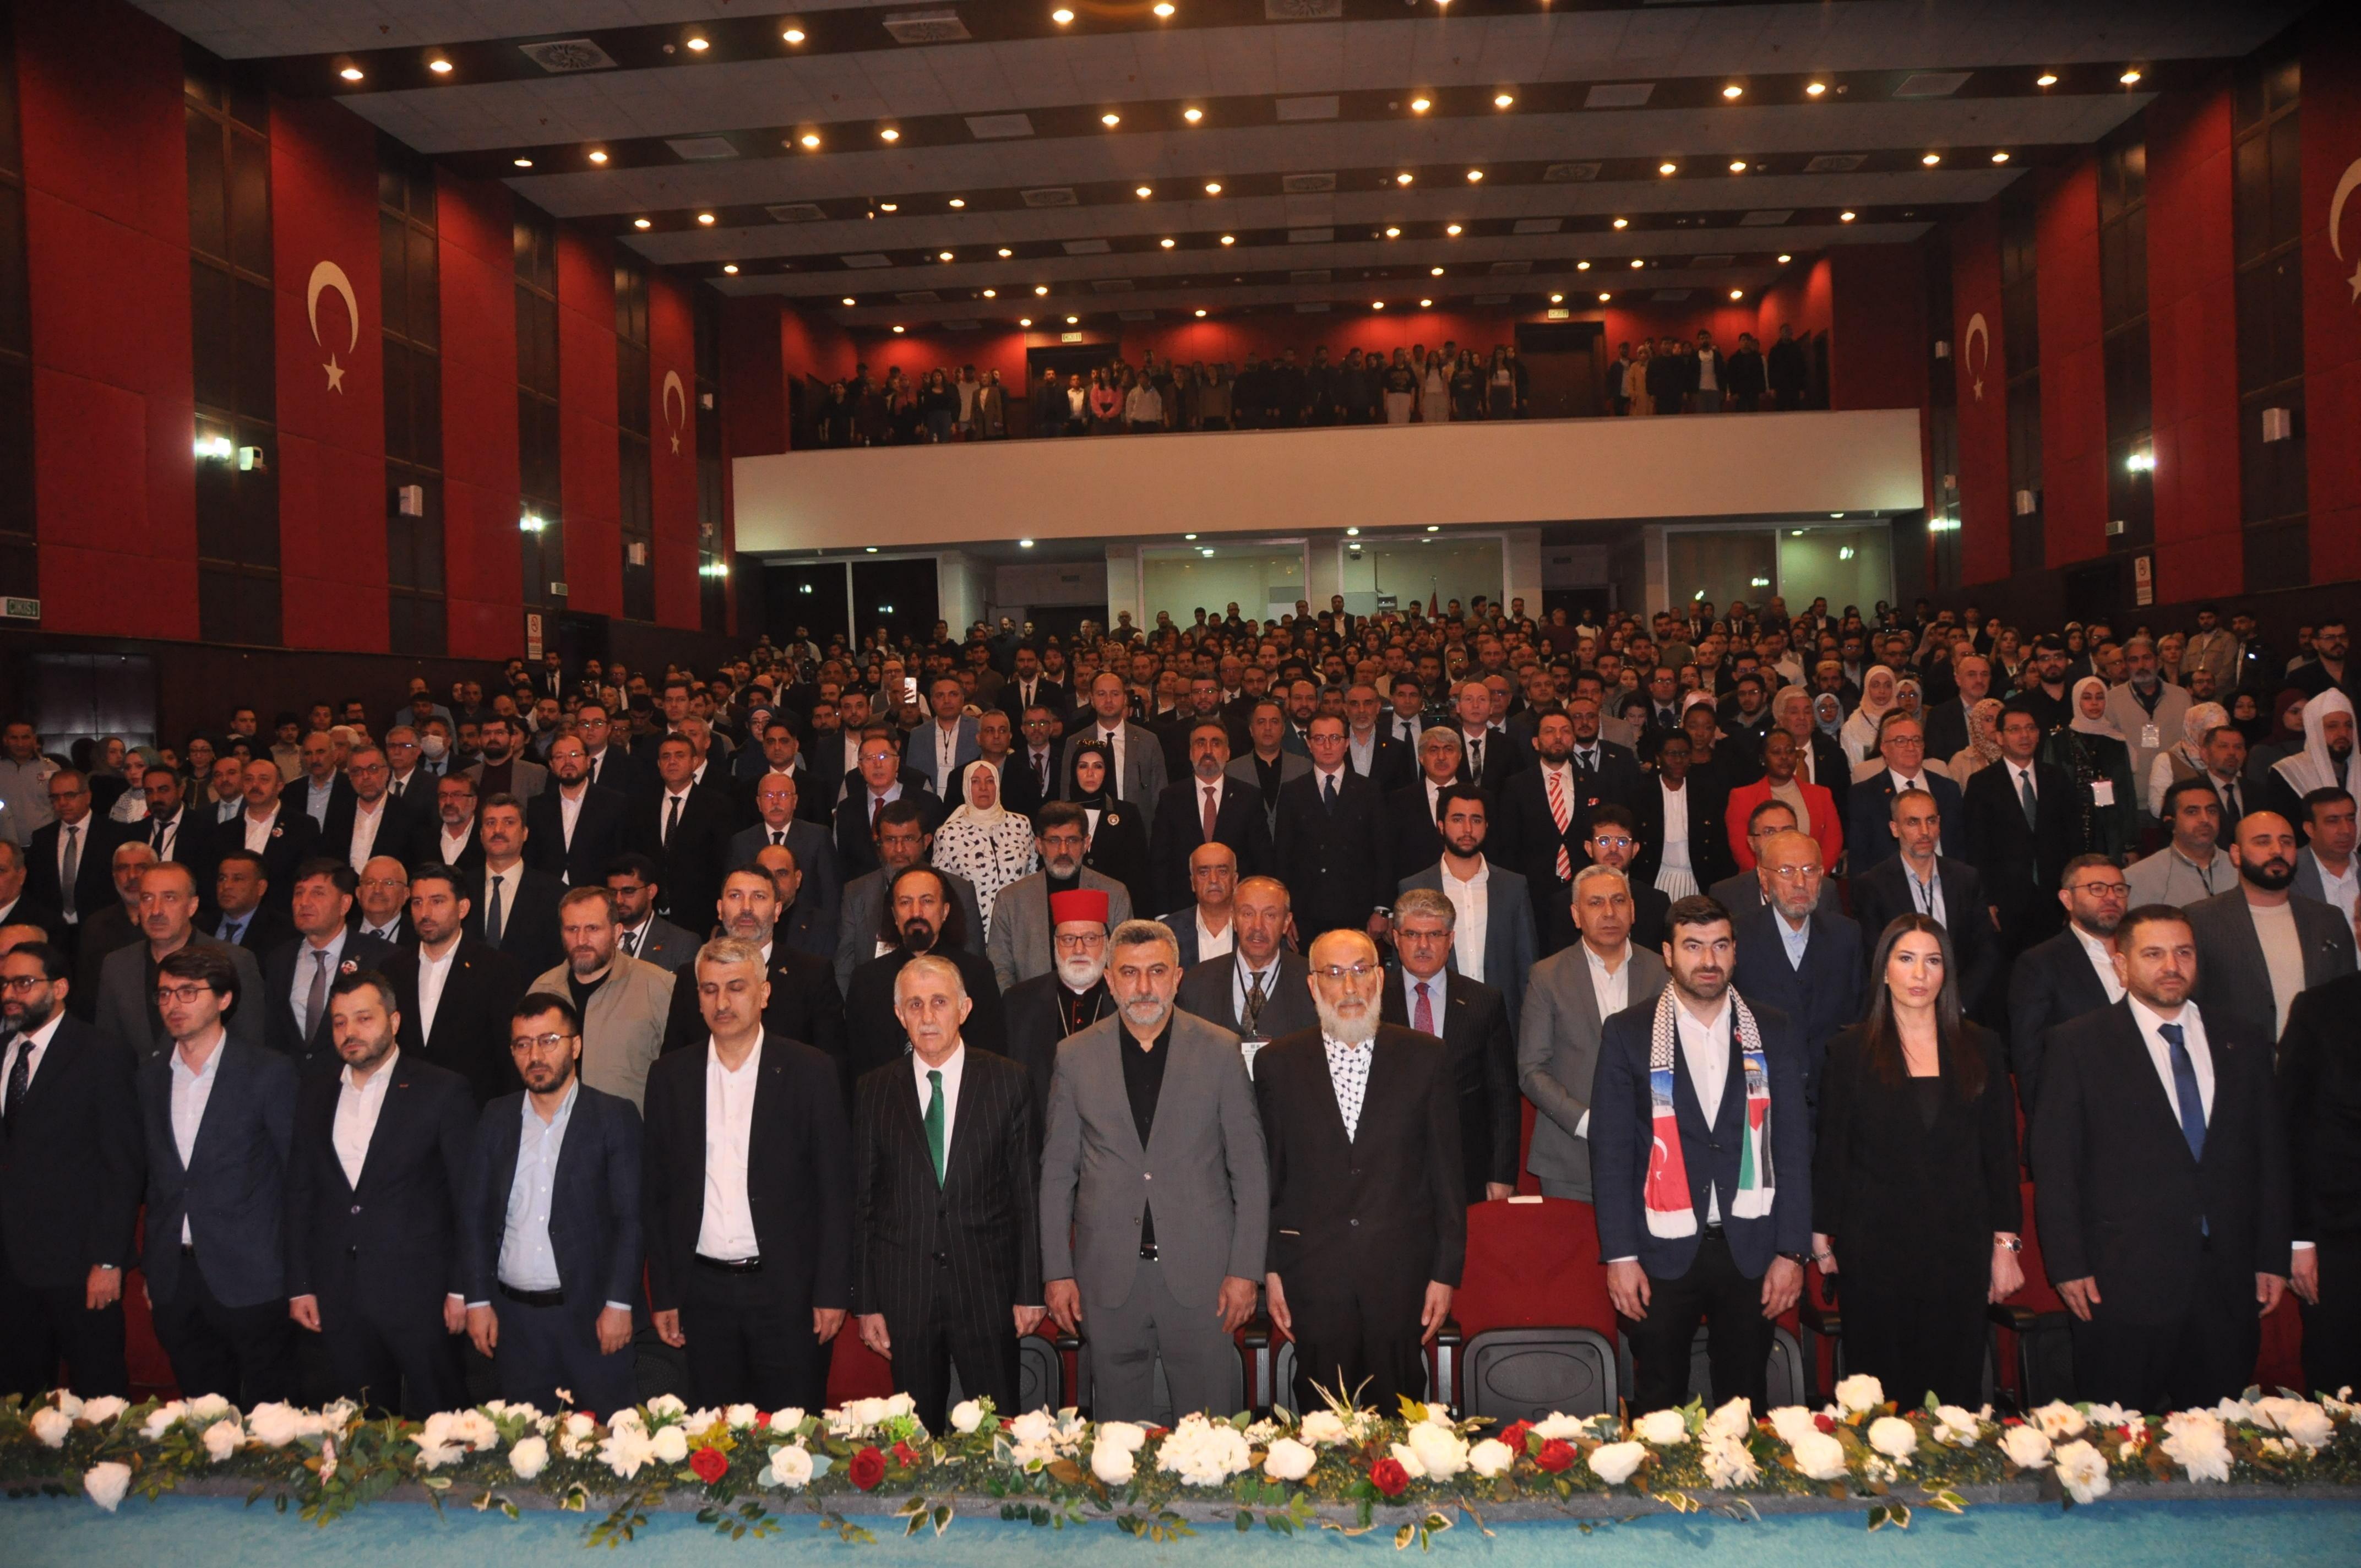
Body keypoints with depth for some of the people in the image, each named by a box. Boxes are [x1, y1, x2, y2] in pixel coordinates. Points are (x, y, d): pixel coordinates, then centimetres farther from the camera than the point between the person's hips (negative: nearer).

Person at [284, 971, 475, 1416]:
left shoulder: (443, 1092, -4)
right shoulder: (313, 1095, 10)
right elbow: (299, 1194, 12)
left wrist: (462, 1290, -8)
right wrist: (299, 1286, 7)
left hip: (419, 1294, -4)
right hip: (339, 1300, 4)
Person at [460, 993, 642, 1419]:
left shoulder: (615, 1117, -2)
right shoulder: (496, 1119, 9)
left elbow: (630, 1218, -5)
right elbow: (475, 1215, 9)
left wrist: (619, 1303, -11)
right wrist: (478, 1300, 2)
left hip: (589, 1315, -3)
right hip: (512, 1316, 3)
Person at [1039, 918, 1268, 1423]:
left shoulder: (1221, 1050, 1)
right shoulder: (1075, 1057, 4)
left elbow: (1250, 1169, 2)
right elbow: (1057, 1172, 8)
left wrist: (1245, 1270, -4)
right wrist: (1057, 1272, 3)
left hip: (1200, 1270, -1)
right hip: (1108, 1277, 1)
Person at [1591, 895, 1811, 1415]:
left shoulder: (1774, 1033, 6)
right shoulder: (1627, 1034, 0)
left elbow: (1793, 1146, 5)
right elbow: (1611, 1152, -2)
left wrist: (1792, 1251, -1)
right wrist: (1619, 1255, -7)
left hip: (1751, 1250, 1)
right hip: (1663, 1252, -1)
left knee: (1746, 1406, 11)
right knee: (1658, 1411, 7)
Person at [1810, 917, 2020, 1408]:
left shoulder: (1980, 1049, 7)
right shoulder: (1852, 1050, 2)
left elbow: (2000, 1151, 8)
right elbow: (1830, 1152, 3)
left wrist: (2006, 1243, 3)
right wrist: (1822, 1238, 1)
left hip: (1959, 1245, 2)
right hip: (1876, 1247, -1)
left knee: (1955, 1386, 6)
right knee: (1878, 1390, 4)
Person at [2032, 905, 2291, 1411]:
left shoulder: (2243, 1047, 12)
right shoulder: (2077, 1045, -1)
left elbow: (2269, 1159, 14)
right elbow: (2054, 1164, -3)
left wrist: (2273, 1258, 8)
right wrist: (2068, 1265, -8)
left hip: (2229, 1282, 4)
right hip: (2123, 1285, -3)